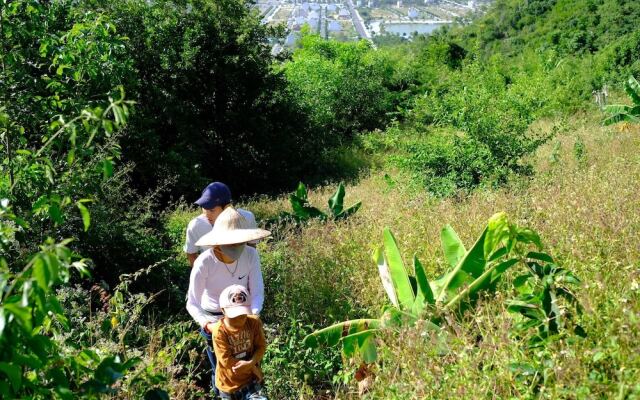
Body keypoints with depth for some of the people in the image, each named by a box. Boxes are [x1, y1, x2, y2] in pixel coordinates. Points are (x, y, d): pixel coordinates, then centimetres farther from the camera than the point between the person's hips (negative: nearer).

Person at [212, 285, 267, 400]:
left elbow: (261, 347, -7)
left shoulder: (254, 322, -12)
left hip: (251, 378, 1)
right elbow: (226, 360, -23)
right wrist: (253, 368, -19)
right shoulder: (219, 331, -23)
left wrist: (250, 363, -26)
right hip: (229, 382, -1)